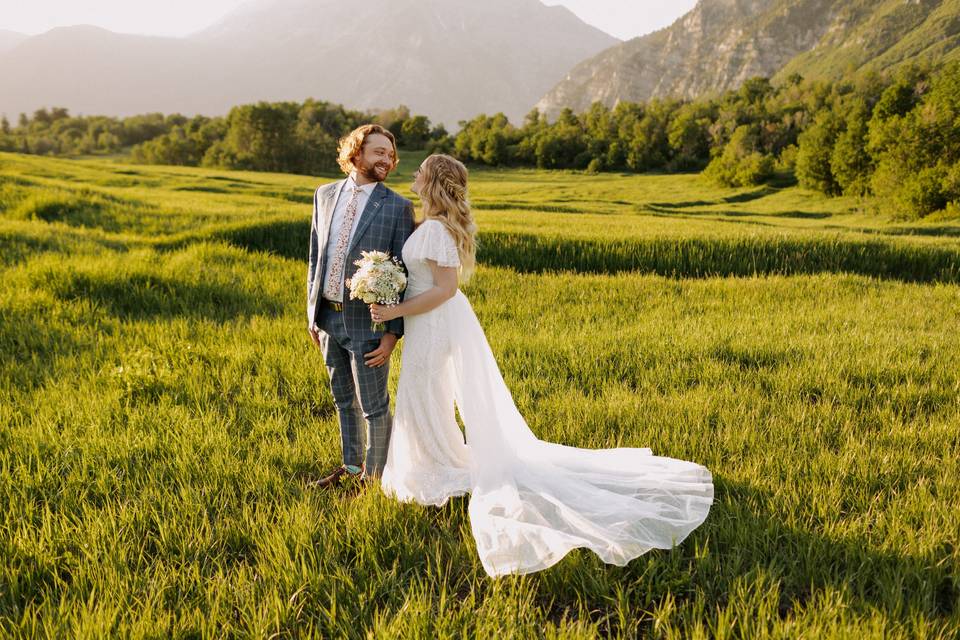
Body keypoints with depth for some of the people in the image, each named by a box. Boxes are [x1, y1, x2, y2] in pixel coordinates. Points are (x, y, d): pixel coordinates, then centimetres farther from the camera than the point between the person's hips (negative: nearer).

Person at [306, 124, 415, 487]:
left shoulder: (398, 207, -9)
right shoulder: (325, 195, 6)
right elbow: (315, 256, 12)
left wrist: (394, 333, -13)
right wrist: (312, 311, 11)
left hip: (367, 321, -5)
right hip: (328, 318, 5)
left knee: (374, 406, 5)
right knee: (344, 400, 19)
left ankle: (375, 477, 24)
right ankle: (351, 465, 38)